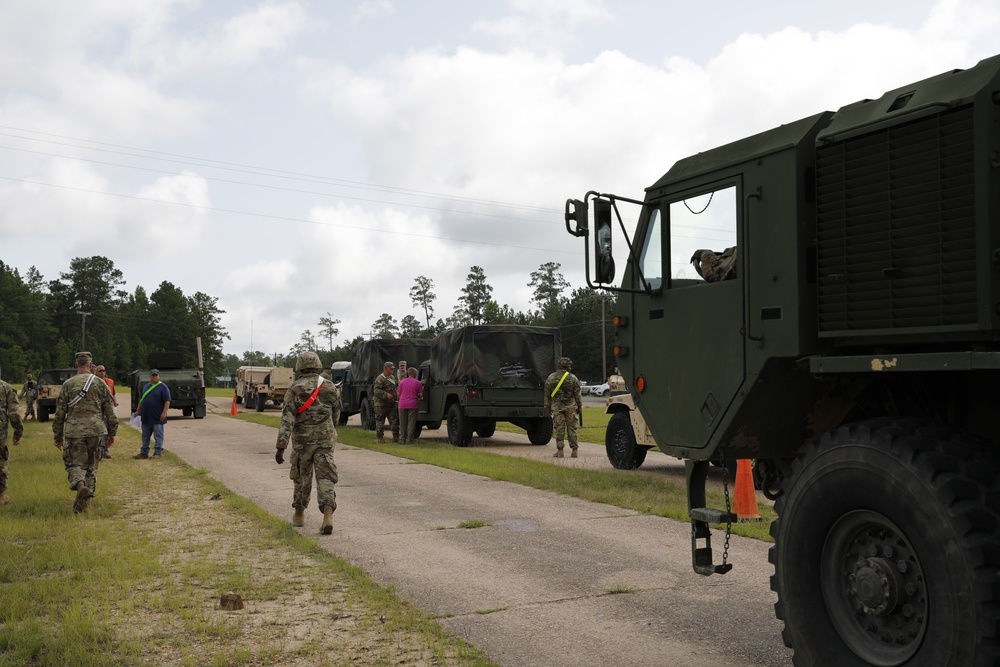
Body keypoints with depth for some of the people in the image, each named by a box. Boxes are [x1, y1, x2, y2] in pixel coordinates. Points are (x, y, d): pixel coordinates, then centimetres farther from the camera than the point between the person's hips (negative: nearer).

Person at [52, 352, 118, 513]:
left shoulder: (67, 384, 2)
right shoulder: (100, 384, 4)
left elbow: (59, 413, 4)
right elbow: (110, 411, 5)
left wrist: (57, 436, 12)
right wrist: (112, 433, 14)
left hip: (74, 431, -1)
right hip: (96, 431, 1)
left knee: (75, 464, 6)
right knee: (91, 466, 10)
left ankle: (80, 485, -24)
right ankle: (83, 501, 7)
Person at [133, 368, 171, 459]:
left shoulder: (163, 387, -6)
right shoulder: (146, 386, 15)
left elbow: (167, 401, -12)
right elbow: (141, 400, 22)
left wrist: (164, 413, -20)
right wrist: (138, 411, 19)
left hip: (157, 418, -7)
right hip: (146, 417, 7)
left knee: (158, 436, -1)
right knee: (145, 436, 13)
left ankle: (158, 453, 3)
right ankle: (144, 453, 20)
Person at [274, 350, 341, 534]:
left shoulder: (294, 389, -6)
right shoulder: (330, 387, 1)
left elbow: (287, 418, -15)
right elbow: (336, 415, 12)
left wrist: (280, 446, -17)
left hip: (302, 441, 0)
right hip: (325, 440, 0)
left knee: (302, 477, 17)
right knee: (325, 477, -3)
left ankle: (299, 514, 31)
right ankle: (328, 514, -22)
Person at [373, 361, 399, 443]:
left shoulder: (392, 377, 16)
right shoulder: (380, 379, -11)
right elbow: (376, 391, -19)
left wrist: (395, 396, 18)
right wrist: (386, 394, -29)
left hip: (391, 404, 7)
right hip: (381, 404, -7)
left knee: (394, 421, 4)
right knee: (380, 421, 0)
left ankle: (396, 437, 7)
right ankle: (379, 438, 6)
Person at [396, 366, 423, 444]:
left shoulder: (402, 382, 5)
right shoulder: (417, 383, 0)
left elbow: (398, 394, 7)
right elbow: (420, 395, 1)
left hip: (402, 405, 2)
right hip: (413, 405, -2)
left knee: (402, 423, 8)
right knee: (411, 423, 3)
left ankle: (402, 439, 9)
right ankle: (409, 439, 1)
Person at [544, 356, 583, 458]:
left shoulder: (551, 378, 2)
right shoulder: (573, 378, -3)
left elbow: (547, 394, 6)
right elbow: (578, 393, -1)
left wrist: (548, 407, 14)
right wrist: (579, 406, 8)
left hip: (557, 407, 1)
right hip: (570, 407, -1)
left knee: (559, 428, 2)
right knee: (572, 427, 4)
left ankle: (559, 451, 2)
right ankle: (574, 450, 5)